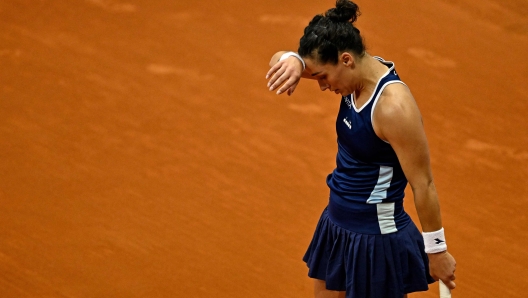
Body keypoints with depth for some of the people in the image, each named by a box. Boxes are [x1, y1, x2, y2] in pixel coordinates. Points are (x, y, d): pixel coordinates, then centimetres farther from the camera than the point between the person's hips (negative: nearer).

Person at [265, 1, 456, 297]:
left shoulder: (393, 106, -27)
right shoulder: (359, 73, -2)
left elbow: (423, 183, -22)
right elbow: (280, 60, 2)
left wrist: (437, 250, -15)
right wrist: (293, 61, -23)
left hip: (377, 242, -9)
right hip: (337, 227, 9)